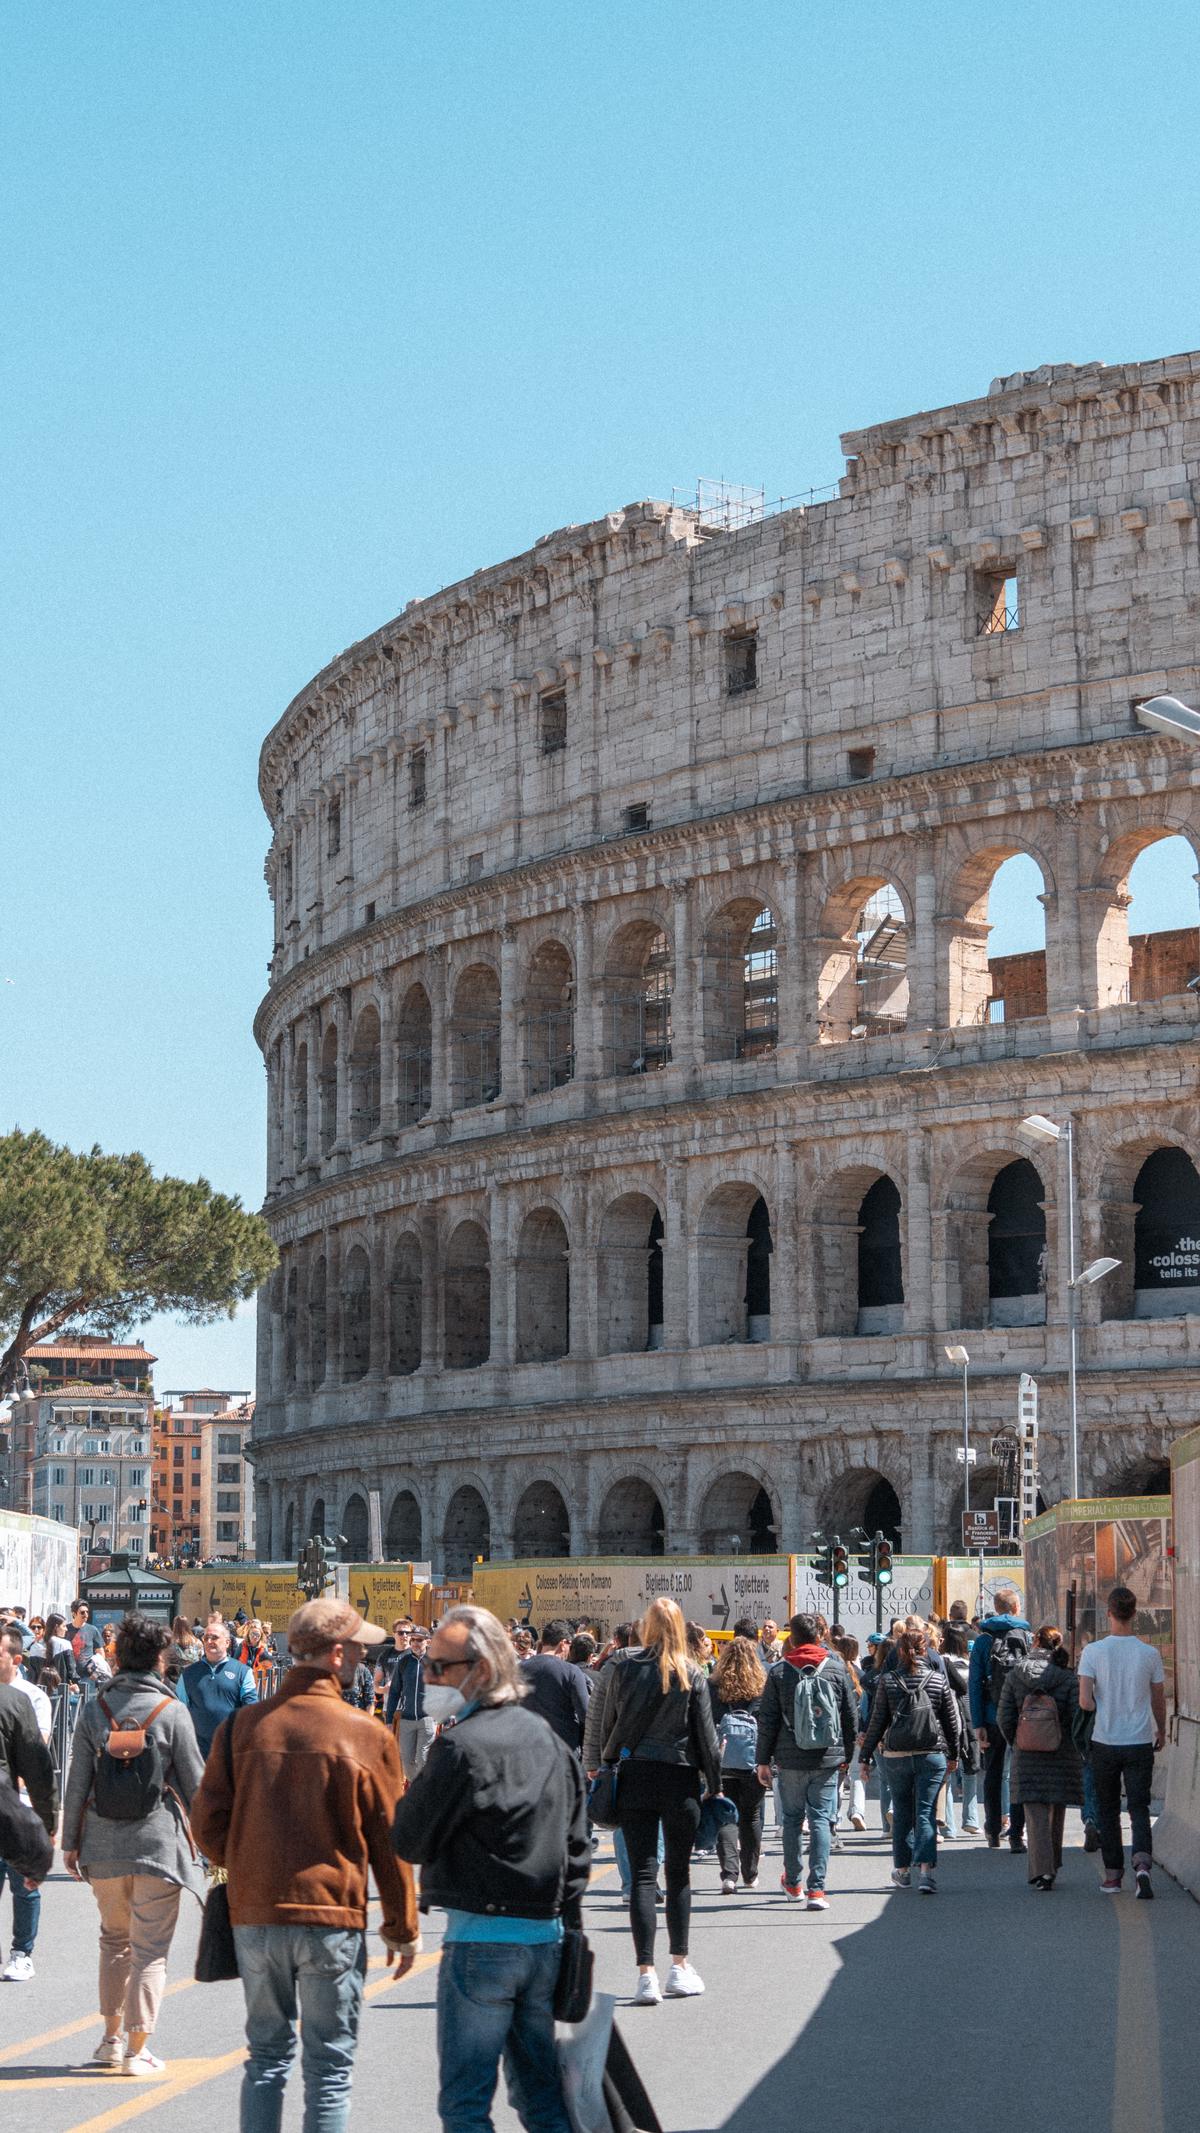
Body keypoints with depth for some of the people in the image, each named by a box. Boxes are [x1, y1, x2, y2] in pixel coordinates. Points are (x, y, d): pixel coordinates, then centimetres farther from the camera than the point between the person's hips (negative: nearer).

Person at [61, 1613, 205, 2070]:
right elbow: (195, 1782, -2)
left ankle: (112, 2038, 22)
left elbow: (78, 1781, 3)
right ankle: (137, 2049, 0)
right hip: (158, 1841, -3)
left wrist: (70, 1841, 10)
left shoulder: (94, 1709, 1)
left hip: (104, 1844, 3)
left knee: (114, 1939, 20)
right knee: (151, 1949, 3)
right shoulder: (172, 1711, -7)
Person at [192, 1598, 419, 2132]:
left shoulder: (242, 1725, 0)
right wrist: (402, 1928, 8)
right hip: (333, 1919, -3)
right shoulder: (366, 1735, -8)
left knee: (267, 2055, 15)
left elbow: (208, 1822, 3)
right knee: (329, 2065, 5)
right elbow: (389, 1839, -2)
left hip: (254, 1917, 3)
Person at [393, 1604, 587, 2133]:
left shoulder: (462, 1746, -14)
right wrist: (568, 1927, 19)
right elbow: (577, 1847, 14)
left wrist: (415, 1789, 5)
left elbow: (410, 1841, -10)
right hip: (546, 1937, 7)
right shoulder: (548, 1739, 10)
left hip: (481, 1937, -7)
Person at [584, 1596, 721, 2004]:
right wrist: (715, 1784, 7)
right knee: (678, 1873, 13)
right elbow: (706, 1734, 0)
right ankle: (680, 1967, 17)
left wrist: (594, 1765, 16)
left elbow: (598, 1721, 4)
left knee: (642, 1875, 0)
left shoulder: (622, 1668, -1)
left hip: (634, 1776, 0)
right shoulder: (691, 1674, -2)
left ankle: (646, 1974, -8)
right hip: (680, 1779, 0)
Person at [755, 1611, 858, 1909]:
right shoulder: (836, 1668, 1)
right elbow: (851, 1716, 6)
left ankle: (792, 1883, 25)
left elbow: (767, 1720, -1)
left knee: (792, 1818, 15)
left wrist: (763, 1760, 6)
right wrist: (847, 1754, 17)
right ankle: (817, 1888, -9)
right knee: (821, 1819, 1)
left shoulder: (779, 1671, -3)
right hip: (828, 1759, 0)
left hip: (790, 1760, 0)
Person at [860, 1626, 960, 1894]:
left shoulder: (888, 1680, -2)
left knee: (901, 1813, 14)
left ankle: (902, 1870, 22)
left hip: (896, 1756, 0)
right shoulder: (939, 1680, 0)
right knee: (926, 1813, -2)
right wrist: (953, 1754, 20)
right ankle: (927, 1869, -17)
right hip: (932, 1755, 0)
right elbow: (951, 1721, 7)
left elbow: (877, 1721, 0)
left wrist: (866, 1757, 6)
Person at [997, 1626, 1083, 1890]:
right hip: (1062, 1756, 1)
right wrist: (1077, 1749, 7)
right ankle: (1052, 1866, 30)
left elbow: (1004, 1717, -1)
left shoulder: (1014, 1675, -2)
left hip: (1027, 1757, -1)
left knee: (1036, 1816, -1)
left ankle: (1042, 1871, -14)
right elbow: (1077, 1718, -9)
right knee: (1056, 1814, 17)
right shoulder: (1069, 1677, -5)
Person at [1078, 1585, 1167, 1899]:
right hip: (1140, 1743, 0)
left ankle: (1113, 1875, 16)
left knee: (1108, 1810, 13)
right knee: (1139, 1807, 4)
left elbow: (1085, 1702, -13)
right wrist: (1161, 1732, 23)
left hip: (1105, 1742, 0)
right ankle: (1142, 1863, -19)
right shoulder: (1150, 1654, -4)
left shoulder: (1093, 1651, -8)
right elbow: (1159, 1701, 6)